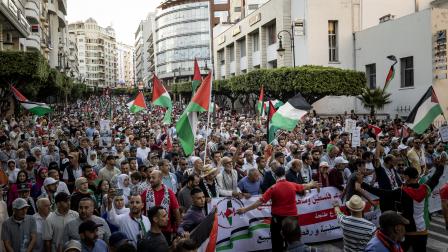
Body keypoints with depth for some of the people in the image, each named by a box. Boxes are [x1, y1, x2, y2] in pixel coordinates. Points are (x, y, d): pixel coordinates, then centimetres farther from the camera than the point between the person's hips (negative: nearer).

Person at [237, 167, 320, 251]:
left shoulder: (273, 188, -15)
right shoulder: (293, 185, -4)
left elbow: (260, 201, -17)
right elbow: (304, 186, 18)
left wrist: (245, 209, -13)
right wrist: (311, 184, 41)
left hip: (278, 218, -3)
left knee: (277, 243, 8)